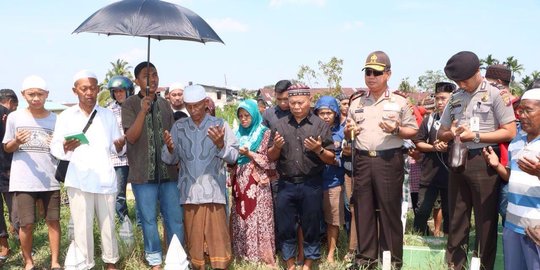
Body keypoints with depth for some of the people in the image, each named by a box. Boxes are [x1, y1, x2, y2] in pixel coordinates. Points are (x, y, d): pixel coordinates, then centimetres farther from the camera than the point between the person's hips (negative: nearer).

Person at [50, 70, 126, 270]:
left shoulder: (108, 115, 10)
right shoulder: (65, 116, 4)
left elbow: (117, 148, 9)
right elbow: (54, 147, -2)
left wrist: (120, 146, -14)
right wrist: (65, 148, -24)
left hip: (105, 179, 2)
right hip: (79, 180, -2)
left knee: (108, 223, 8)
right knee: (82, 226, -1)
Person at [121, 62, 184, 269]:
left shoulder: (164, 104, 10)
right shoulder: (130, 104, -3)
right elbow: (131, 137, -12)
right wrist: (143, 110, -22)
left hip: (168, 170, 3)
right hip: (144, 172, -3)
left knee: (175, 217, 4)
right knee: (149, 219, 4)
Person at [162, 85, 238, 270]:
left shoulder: (219, 124, -1)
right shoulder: (178, 127, 5)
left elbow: (233, 157, -4)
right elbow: (169, 160, 3)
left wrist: (220, 144, -22)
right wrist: (170, 148, -17)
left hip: (214, 191, -2)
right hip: (189, 192, 2)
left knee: (218, 235, 2)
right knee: (193, 236, 9)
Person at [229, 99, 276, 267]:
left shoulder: (264, 133, -2)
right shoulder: (238, 134, 14)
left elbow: (269, 160, -7)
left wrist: (248, 153, -14)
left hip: (258, 183, -5)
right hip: (240, 182, 5)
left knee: (259, 219, -5)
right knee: (241, 217, 6)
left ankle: (265, 256, 1)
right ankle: (243, 253, 15)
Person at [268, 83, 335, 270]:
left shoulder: (320, 125, 0)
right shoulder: (279, 125, 6)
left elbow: (331, 159, 0)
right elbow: (271, 157, 9)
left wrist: (319, 150, -18)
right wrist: (276, 147, -11)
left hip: (311, 185, -2)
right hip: (286, 184, 2)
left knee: (311, 226, 7)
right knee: (285, 227, 8)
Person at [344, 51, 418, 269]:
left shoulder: (399, 102, 3)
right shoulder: (356, 103, 13)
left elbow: (413, 131, 4)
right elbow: (348, 135, 18)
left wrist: (396, 130, -14)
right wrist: (348, 131, -4)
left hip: (389, 160, -3)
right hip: (362, 160, 4)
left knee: (390, 210, 1)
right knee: (363, 209, 7)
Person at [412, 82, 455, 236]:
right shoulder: (429, 120, 8)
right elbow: (418, 143, 8)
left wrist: (450, 148, -19)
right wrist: (433, 147, -8)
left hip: (451, 174, -2)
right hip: (429, 173, 2)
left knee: (449, 212, 10)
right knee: (422, 210, 2)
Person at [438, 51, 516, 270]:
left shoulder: (495, 94, -4)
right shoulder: (455, 98, 12)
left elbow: (510, 132, -9)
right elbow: (440, 133, 15)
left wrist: (475, 136, -14)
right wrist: (451, 133, -8)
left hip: (484, 162, -5)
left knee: (485, 220, 3)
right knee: (456, 218, 12)